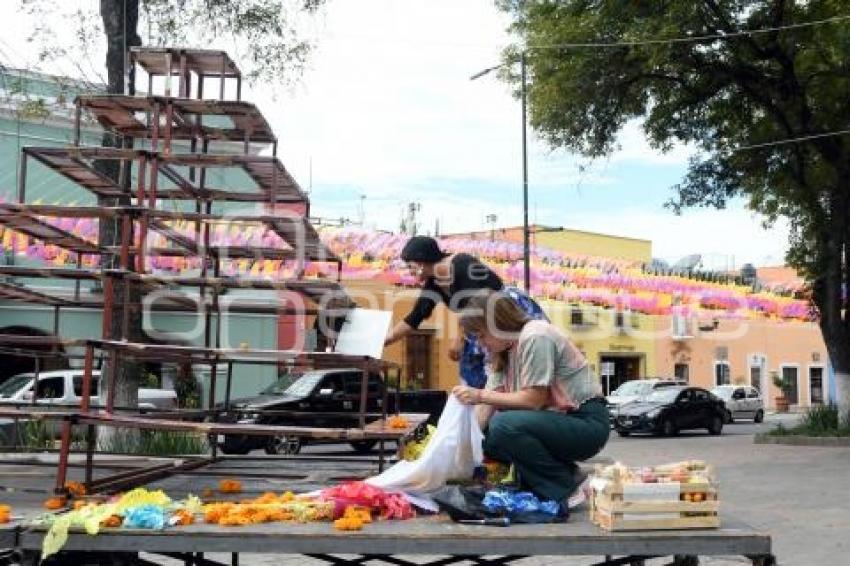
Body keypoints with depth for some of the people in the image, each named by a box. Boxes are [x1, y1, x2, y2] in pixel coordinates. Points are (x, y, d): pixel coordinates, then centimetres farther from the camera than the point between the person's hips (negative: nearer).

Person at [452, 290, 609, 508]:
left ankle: (566, 487, -10)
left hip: (586, 423, -9)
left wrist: (480, 395, -19)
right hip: (557, 419, 9)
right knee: (486, 434, -2)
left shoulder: (536, 337, -18)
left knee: (504, 426, -28)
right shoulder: (504, 349, 9)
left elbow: (533, 400, -21)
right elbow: (491, 399, 3)